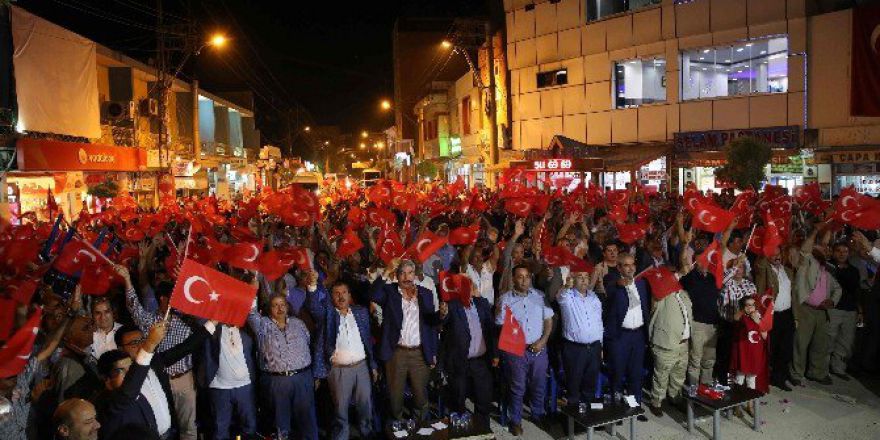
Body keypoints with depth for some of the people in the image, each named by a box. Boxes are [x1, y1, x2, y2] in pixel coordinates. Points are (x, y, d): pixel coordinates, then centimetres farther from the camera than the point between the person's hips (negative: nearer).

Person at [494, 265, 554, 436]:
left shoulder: (540, 296, 2)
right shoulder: (505, 299, -6)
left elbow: (548, 320, 4)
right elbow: (501, 326, -4)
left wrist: (543, 341, -6)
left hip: (539, 349, 3)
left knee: (539, 385, 16)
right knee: (517, 388, 9)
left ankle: (538, 415, 37)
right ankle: (516, 421, 24)